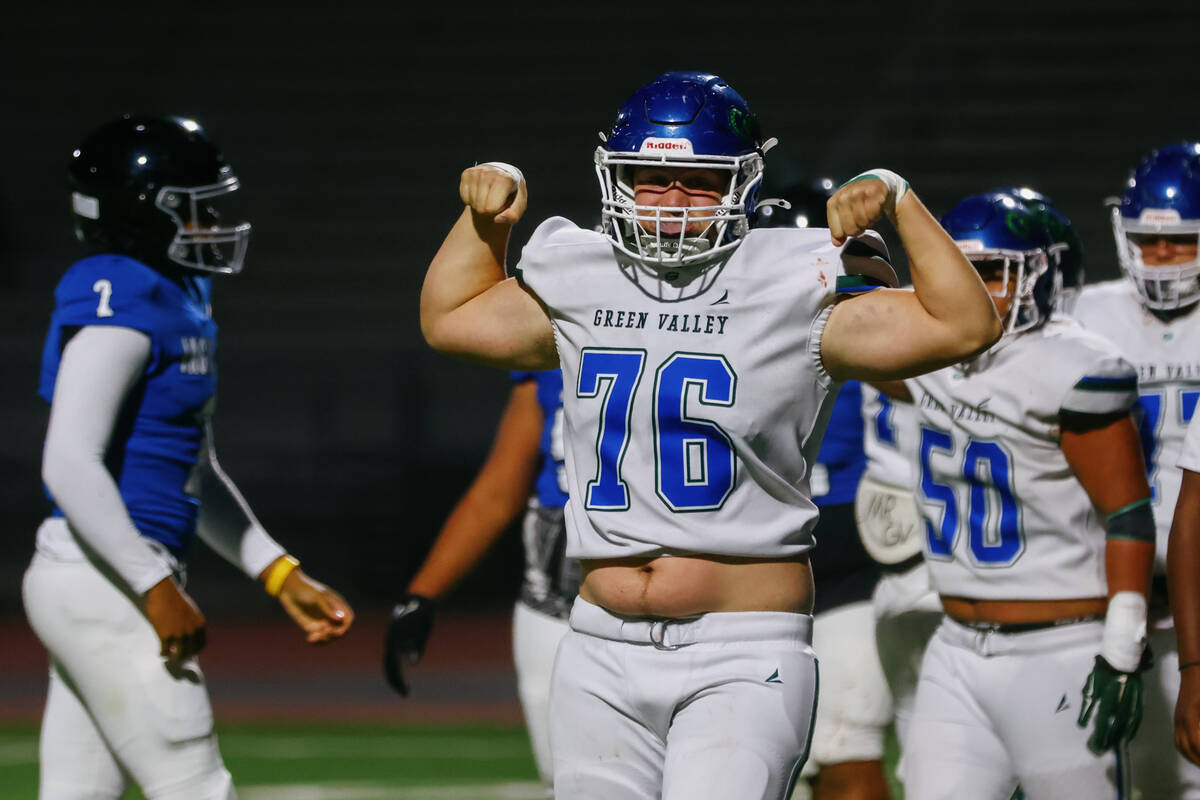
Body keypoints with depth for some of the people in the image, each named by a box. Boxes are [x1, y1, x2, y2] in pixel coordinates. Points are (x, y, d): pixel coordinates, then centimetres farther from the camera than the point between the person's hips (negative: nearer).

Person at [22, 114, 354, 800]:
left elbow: (195, 473, 24)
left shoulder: (182, 300, 16)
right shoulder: (118, 301, -15)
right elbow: (69, 463, -23)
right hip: (102, 585, -10)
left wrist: (283, 576, 20)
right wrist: (157, 587, -23)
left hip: (114, 585, 10)